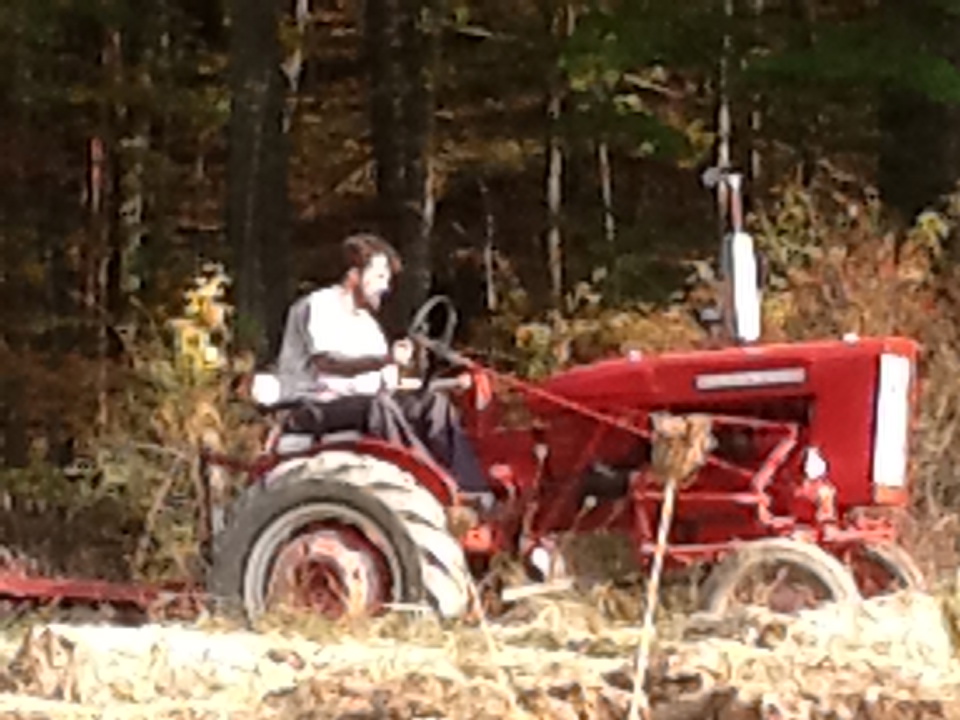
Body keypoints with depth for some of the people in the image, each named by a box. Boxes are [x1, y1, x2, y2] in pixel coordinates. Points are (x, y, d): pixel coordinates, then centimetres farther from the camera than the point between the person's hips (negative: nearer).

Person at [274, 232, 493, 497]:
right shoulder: (318, 306, -5)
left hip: (366, 402, 8)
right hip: (315, 407, -8)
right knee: (379, 406, -37)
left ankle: (469, 491, -23)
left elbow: (386, 384, 18)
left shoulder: (367, 323, 22)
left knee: (434, 403, -12)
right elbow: (326, 362, -23)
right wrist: (385, 360, -34)